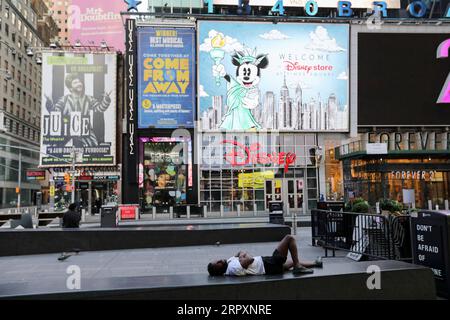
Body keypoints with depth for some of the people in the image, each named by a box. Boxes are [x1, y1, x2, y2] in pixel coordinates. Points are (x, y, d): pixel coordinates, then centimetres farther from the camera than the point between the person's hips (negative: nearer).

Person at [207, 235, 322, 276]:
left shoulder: (229, 262, 0)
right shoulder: (234, 268, -29)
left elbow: (240, 253, 17)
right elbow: (250, 259, -34)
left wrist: (239, 254, -3)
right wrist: (243, 256, -15)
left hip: (266, 262, 9)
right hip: (270, 265, -9)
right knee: (289, 238, -6)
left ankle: (315, 263, 48)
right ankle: (298, 267, 2)